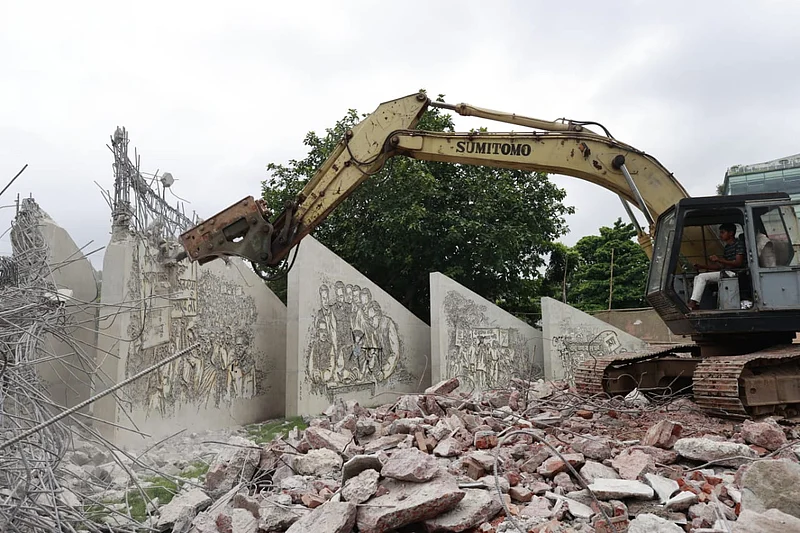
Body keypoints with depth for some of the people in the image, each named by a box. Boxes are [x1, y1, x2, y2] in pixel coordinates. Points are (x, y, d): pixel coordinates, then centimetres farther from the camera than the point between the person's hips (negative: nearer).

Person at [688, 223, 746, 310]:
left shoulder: (739, 243, -4)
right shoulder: (726, 248, 23)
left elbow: (739, 263, -15)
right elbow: (720, 266, 20)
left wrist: (720, 260, -22)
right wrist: (701, 267, 11)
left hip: (733, 273, -9)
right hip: (725, 272, 9)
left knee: (702, 277, -21)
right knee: (697, 278, -1)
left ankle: (692, 305, -24)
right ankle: (695, 306, -13)